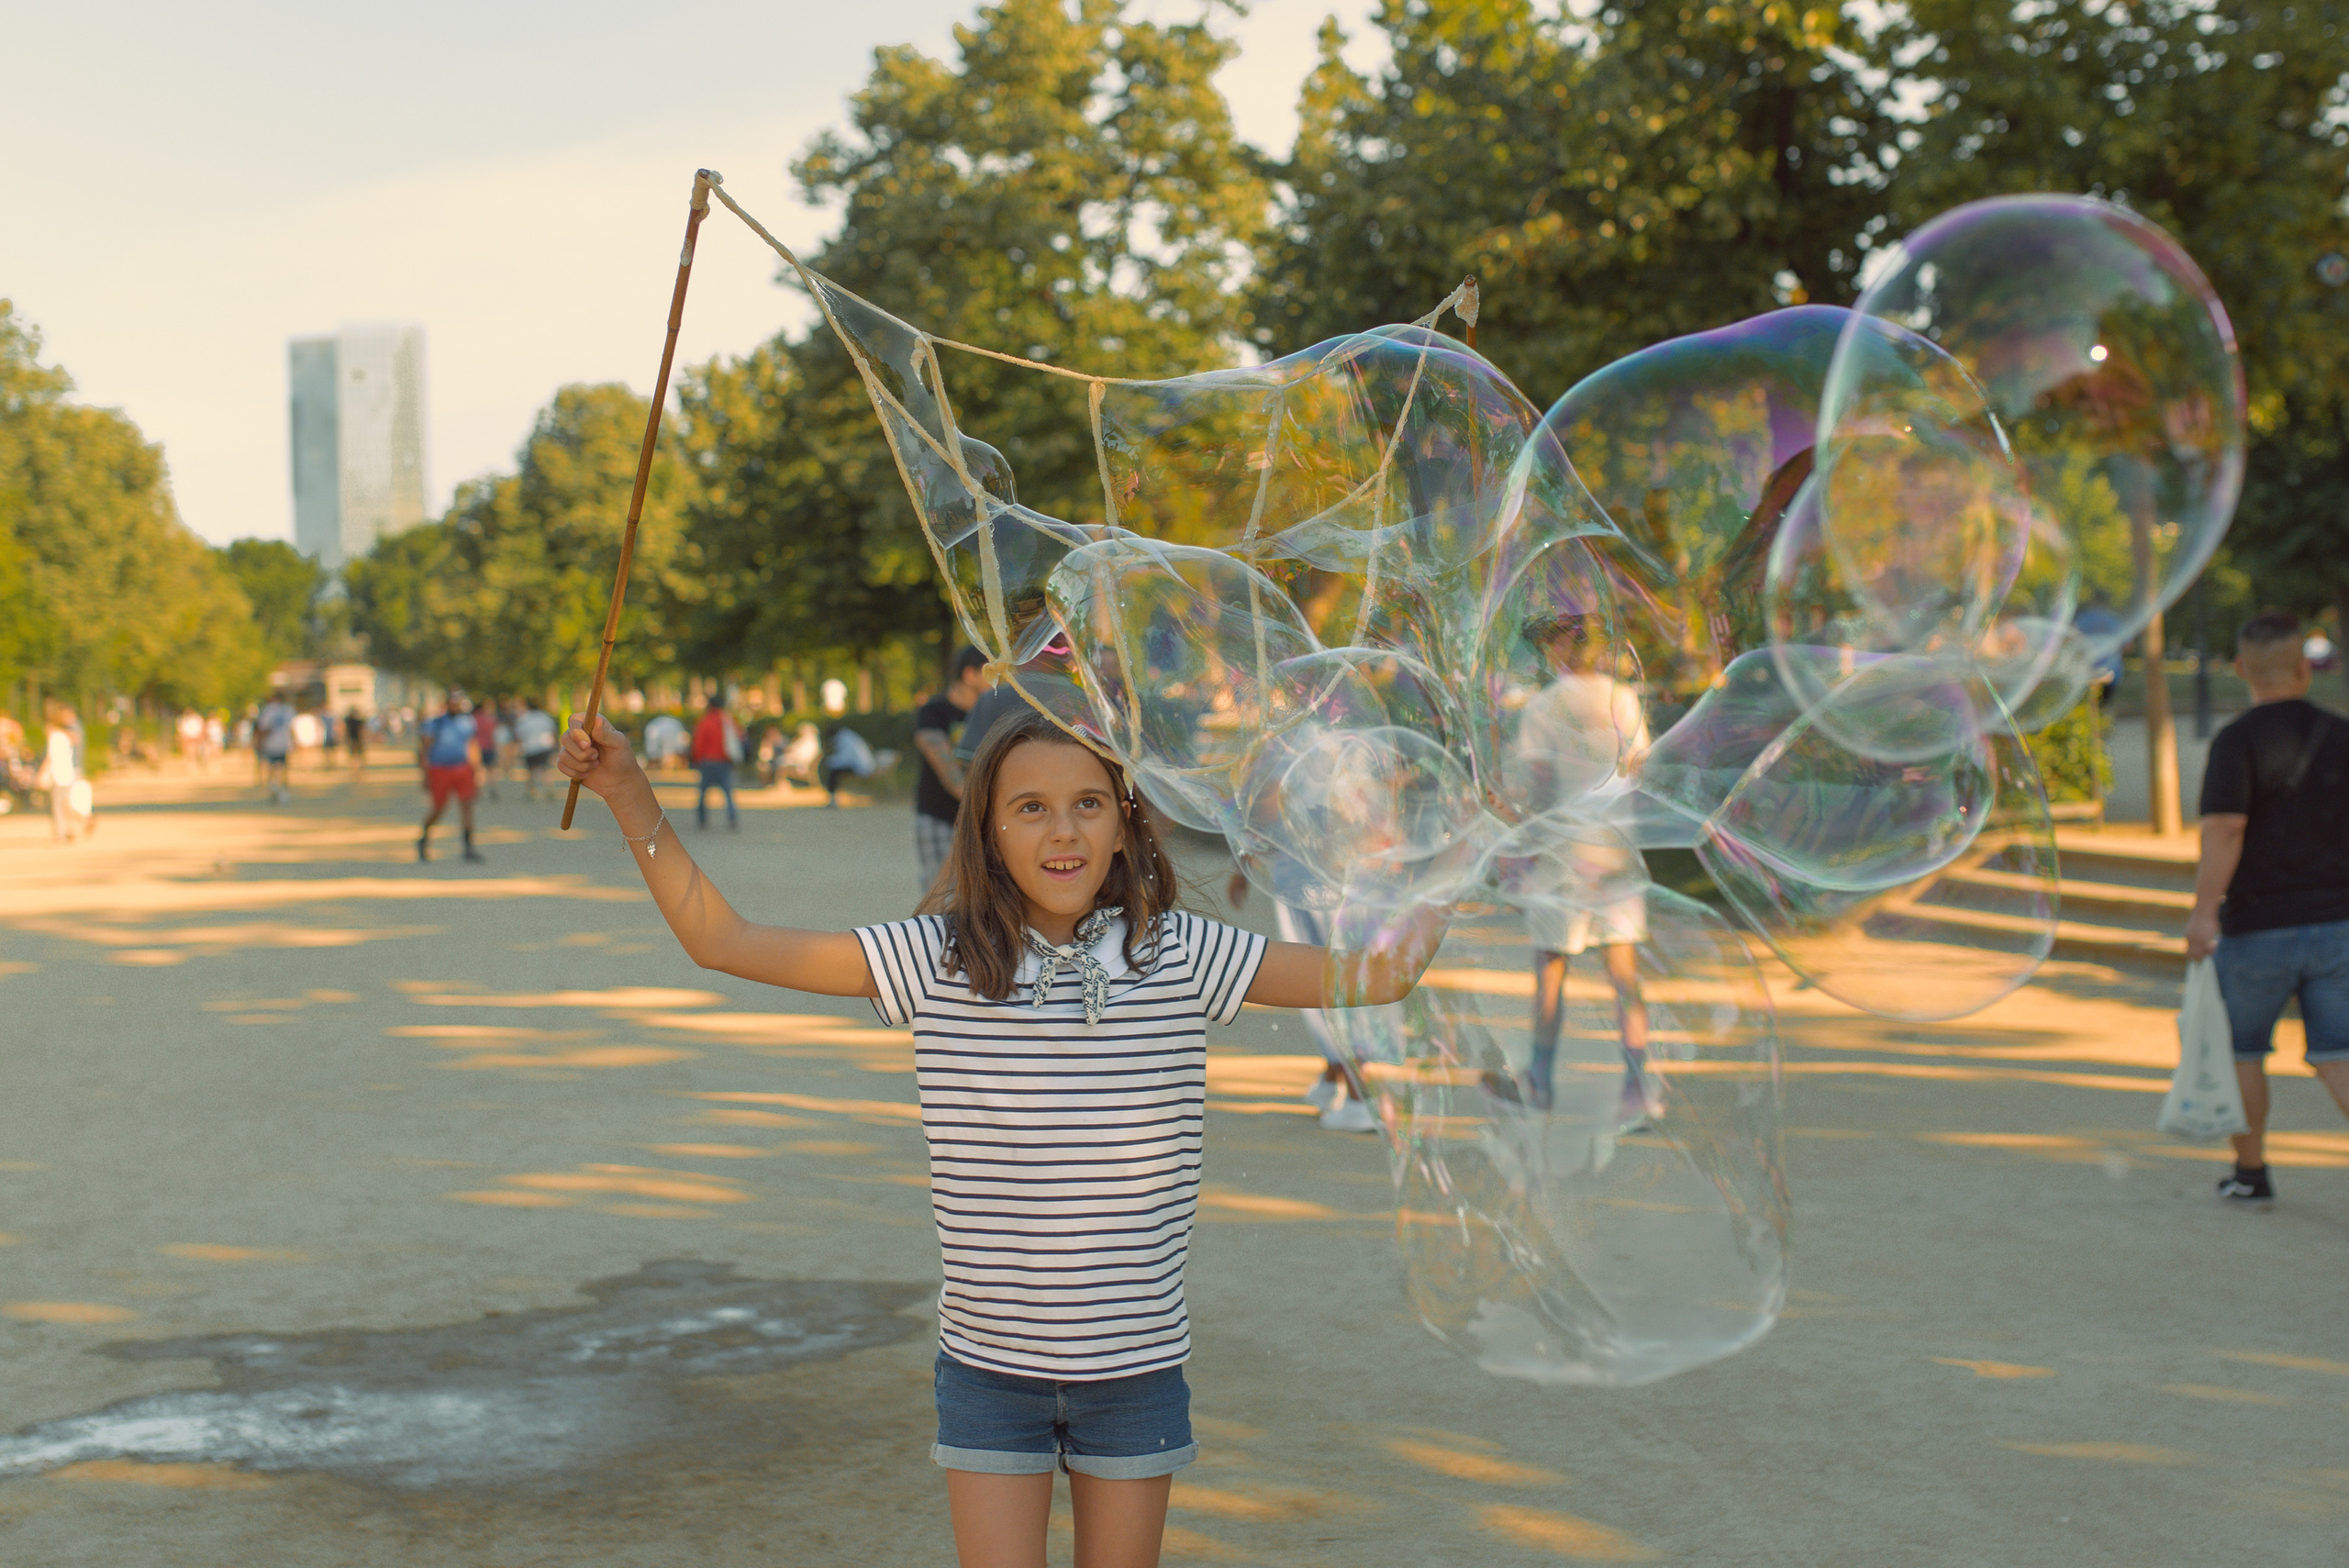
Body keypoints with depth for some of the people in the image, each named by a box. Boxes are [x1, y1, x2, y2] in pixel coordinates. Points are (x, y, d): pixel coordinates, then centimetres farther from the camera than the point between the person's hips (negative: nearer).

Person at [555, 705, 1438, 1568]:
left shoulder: (1181, 957, -6)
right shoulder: (935, 960, -8)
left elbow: (1374, 976, -1)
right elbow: (720, 940, -6)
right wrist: (629, 795, -12)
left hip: (1137, 1367, 1)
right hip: (990, 1368, -1)